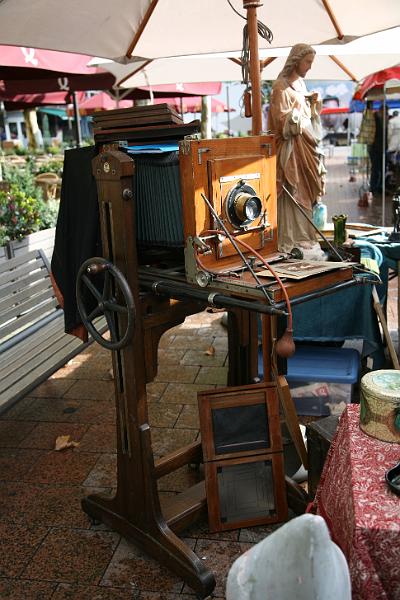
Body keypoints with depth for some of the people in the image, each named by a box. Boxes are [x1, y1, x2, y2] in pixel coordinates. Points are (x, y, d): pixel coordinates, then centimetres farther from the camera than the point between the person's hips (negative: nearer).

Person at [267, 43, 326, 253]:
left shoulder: (300, 83, 16)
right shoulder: (281, 87, -9)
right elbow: (282, 120, -16)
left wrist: (313, 104, 4)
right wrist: (301, 104, -17)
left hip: (306, 145, 9)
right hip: (291, 148, -9)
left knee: (305, 192, 9)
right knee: (292, 193, -9)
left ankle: (303, 235, 16)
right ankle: (289, 239, -4)